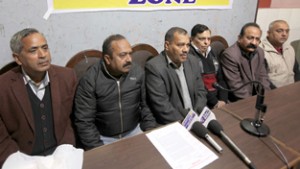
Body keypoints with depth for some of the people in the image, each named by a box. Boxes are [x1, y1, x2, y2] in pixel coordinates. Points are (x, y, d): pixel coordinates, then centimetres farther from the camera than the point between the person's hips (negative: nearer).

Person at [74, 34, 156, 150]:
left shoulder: (138, 72, -6)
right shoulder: (89, 80, -15)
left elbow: (145, 105, 3)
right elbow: (84, 122, -13)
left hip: (134, 132, 3)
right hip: (104, 138, -2)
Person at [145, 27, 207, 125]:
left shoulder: (192, 61, 5)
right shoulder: (154, 67, -15)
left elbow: (200, 91, 9)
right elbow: (162, 106, -18)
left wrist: (198, 116, -5)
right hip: (171, 125, -6)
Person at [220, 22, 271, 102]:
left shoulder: (260, 52, 4)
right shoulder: (229, 55, -20)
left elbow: (263, 76, 9)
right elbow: (236, 86, -21)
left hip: (256, 96, 7)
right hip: (238, 102, -7)